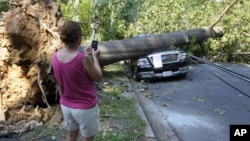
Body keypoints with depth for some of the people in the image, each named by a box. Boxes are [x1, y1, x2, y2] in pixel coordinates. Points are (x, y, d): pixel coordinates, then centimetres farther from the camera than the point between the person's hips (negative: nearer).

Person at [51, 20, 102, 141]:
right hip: (85, 107, -5)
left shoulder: (55, 56, -8)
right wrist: (94, 57, -1)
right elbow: (98, 77, -12)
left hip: (65, 105, 6)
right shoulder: (83, 59, -27)